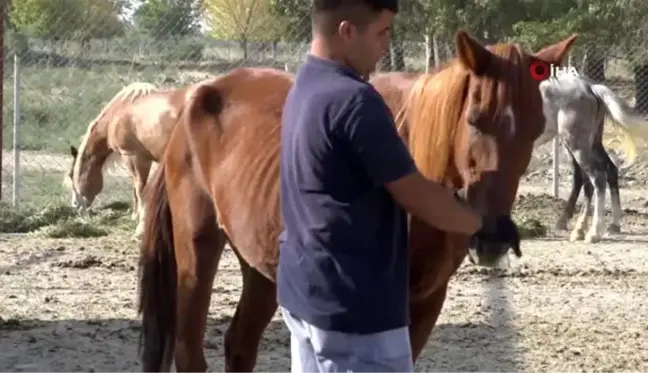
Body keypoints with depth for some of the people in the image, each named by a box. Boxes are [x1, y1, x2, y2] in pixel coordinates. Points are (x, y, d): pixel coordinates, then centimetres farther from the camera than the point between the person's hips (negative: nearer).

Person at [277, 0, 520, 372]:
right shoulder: (354, 101, -21)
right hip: (353, 305, -10)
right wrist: (486, 223, 1)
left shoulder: (307, 88, 11)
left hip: (304, 292, 10)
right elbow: (417, 197, -14)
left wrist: (454, 200, 17)